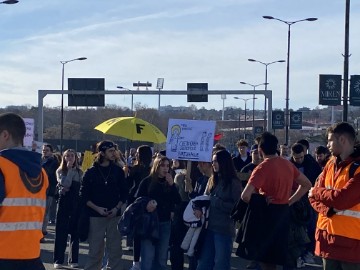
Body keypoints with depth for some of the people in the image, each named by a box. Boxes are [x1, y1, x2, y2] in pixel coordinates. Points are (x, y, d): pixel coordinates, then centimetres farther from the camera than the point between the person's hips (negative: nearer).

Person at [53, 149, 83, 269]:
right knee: (61, 231, -1)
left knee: (75, 231, 5)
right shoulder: (60, 171, 2)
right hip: (64, 202, -2)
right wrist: (70, 169, -13)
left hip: (77, 203, 2)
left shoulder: (79, 172, 9)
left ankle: (73, 260, 12)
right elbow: (65, 184, -15)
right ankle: (58, 260, 4)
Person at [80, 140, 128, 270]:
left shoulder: (118, 171, 5)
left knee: (115, 249, 3)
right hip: (96, 216, -2)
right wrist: (97, 208, -12)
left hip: (114, 216, 2)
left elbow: (124, 193, 9)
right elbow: (84, 195, -1)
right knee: (95, 250, 3)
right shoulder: (91, 172, -1)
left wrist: (117, 208, -6)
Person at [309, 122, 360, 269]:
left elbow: (342, 199, -23)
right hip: (327, 235, 7)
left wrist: (317, 192, -4)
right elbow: (314, 196, 9)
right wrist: (329, 209, -13)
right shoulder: (330, 164, 11)